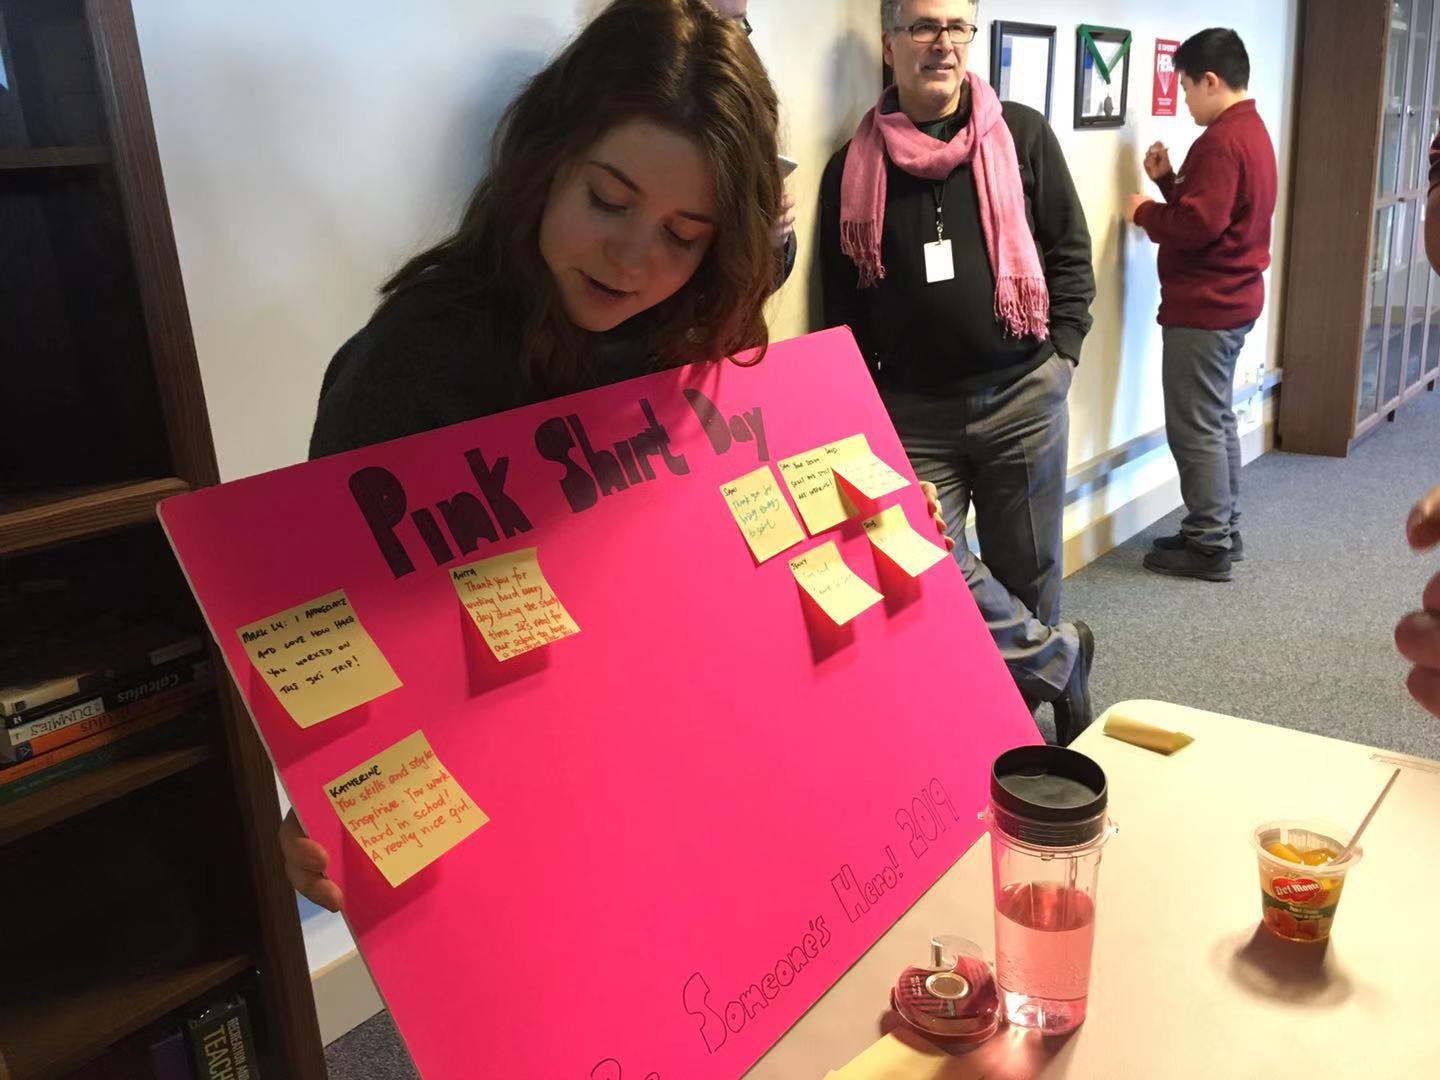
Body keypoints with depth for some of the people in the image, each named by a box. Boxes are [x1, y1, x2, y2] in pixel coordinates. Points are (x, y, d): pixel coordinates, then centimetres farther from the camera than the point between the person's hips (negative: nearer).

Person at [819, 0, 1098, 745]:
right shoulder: (854, 166, 6)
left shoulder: (1022, 135, 5)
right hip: (912, 410, 1)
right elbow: (841, 300, 9)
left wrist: (1061, 352, -2)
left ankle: (1023, 703, 29)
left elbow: (1071, 252, 8)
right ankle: (1061, 655, 11)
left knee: (1025, 568, 7)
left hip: (1021, 397, 0)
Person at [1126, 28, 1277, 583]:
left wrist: (1145, 211, -10)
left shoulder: (1221, 139, -18)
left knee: (1194, 427, -5)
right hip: (1230, 300, 11)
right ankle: (1221, 531, 25)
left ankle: (1209, 547, 2)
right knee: (1216, 421, 17)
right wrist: (1167, 179, 8)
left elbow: (1198, 225, -25)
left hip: (1204, 307, -11)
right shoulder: (1252, 131, 15)